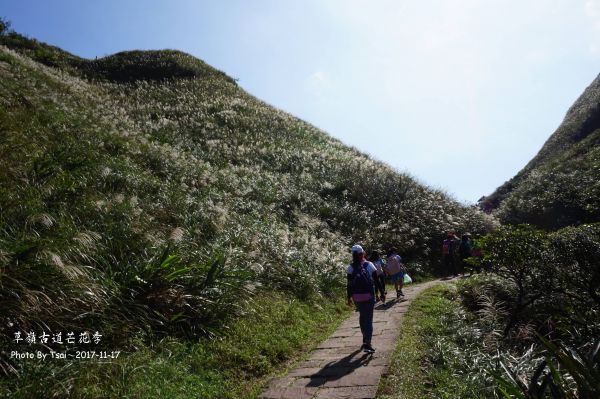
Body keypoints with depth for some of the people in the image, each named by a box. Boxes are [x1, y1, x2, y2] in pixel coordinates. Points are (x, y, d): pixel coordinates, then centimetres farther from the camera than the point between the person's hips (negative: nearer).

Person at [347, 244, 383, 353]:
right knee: (368, 319, 1)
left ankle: (365, 340, 34)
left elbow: (349, 284, -2)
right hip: (368, 296, -2)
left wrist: (349, 297, 6)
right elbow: (377, 281, -2)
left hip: (357, 297, 2)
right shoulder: (369, 265, -5)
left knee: (362, 317, 21)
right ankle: (367, 344, -9)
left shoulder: (351, 268, -3)